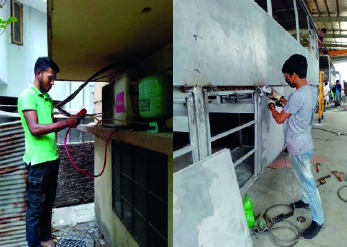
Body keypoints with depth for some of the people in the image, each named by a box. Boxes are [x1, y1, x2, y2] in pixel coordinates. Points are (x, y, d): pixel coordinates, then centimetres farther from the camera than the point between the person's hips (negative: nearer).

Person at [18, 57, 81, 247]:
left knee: (48, 201, 18)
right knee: (35, 206, 5)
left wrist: (70, 122, 0)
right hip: (38, 160, -8)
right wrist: (66, 123, -23)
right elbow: (35, 129, -21)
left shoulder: (48, 98, 14)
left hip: (52, 157, 8)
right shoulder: (27, 95, -11)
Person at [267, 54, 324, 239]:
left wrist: (271, 105, -1)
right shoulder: (312, 91, 3)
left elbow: (279, 119, -18)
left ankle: (318, 221, 17)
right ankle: (307, 201, 47)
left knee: (307, 182, 2)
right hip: (305, 143, 10)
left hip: (298, 147, -10)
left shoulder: (297, 96, -27)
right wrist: (280, 99, 18)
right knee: (304, 178, 26)